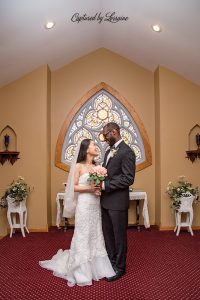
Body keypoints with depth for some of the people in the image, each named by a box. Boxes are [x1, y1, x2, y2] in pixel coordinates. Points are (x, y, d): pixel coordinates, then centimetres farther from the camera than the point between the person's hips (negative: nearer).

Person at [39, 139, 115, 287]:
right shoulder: (79, 166, -6)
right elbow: (74, 187, -8)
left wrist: (99, 189, -7)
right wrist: (89, 188, -18)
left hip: (96, 205, 6)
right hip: (84, 205, -6)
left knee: (95, 236, 13)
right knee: (83, 236, 4)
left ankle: (95, 267, 28)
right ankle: (82, 271, 19)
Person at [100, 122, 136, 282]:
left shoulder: (127, 152, -15)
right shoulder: (109, 151, 12)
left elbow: (128, 178, -20)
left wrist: (105, 185, -19)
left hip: (117, 202, -8)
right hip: (105, 201, 8)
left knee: (119, 236, 9)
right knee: (107, 234, 19)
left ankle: (120, 267, 28)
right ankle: (111, 262, 38)